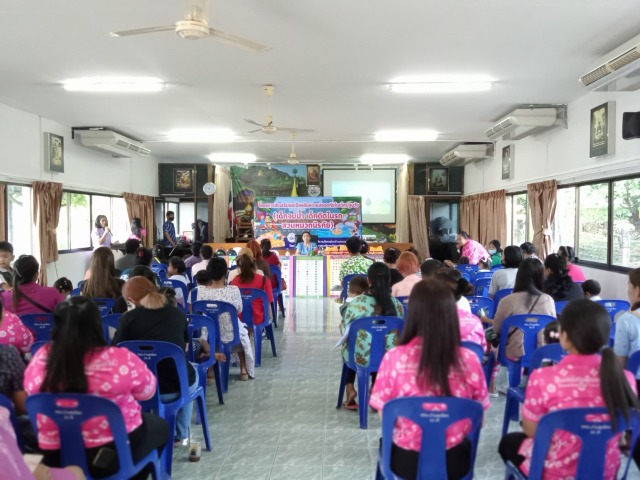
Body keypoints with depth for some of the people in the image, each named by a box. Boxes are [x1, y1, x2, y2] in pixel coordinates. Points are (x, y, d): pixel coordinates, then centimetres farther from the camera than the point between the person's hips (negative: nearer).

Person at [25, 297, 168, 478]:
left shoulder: (40, 358, -12)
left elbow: (31, 391, 8)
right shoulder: (120, 360, -24)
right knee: (159, 426, 26)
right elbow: (147, 391, -6)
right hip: (113, 455, -4)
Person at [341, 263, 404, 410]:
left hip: (361, 357, -2)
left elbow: (346, 330, -5)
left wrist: (342, 325, 19)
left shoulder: (357, 303, -17)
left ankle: (350, 388, 27)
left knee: (347, 345, 33)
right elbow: (399, 331, 7)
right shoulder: (397, 304, -9)